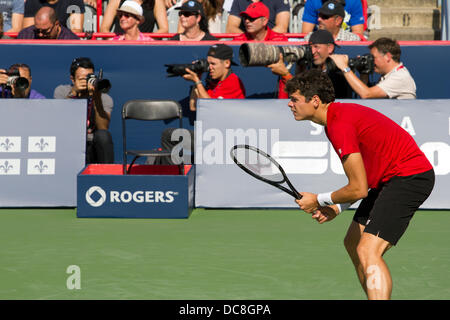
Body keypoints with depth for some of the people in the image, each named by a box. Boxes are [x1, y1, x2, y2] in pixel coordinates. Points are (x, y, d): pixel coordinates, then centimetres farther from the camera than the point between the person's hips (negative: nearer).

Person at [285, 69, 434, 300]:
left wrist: (319, 201, -5)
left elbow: (359, 189, -20)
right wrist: (337, 208, 10)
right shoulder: (339, 115, 10)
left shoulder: (340, 125, -22)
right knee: (353, 243, 18)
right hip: (389, 178, 11)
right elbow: (363, 180, 18)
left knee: (368, 252, -22)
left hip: (410, 175, -11)